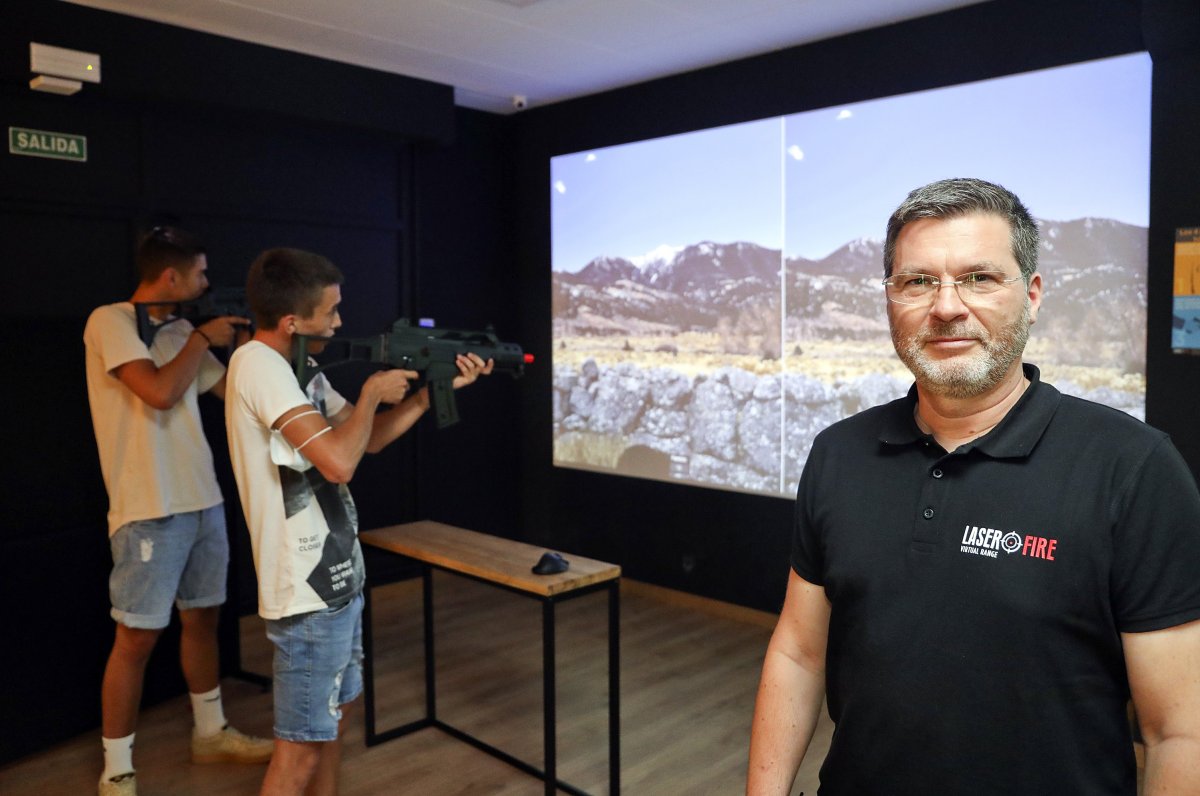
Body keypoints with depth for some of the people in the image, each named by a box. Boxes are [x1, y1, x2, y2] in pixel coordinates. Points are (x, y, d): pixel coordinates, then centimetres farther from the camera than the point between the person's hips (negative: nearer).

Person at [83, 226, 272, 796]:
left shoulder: (180, 332, 11)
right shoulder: (111, 321, -10)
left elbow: (236, 387, 18)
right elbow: (160, 393, -22)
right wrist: (203, 338, -10)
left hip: (203, 500, 8)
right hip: (150, 511, -8)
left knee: (202, 618, 17)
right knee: (137, 637, -1)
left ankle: (211, 733, 33)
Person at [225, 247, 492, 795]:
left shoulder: (298, 368, 8)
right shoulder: (259, 364, -21)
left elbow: (370, 438, 15)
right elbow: (339, 462, -31)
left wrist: (436, 390, 7)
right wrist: (372, 391, -14)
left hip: (335, 580, 10)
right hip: (311, 594, -9)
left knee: (334, 716, 22)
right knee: (301, 748, 3)